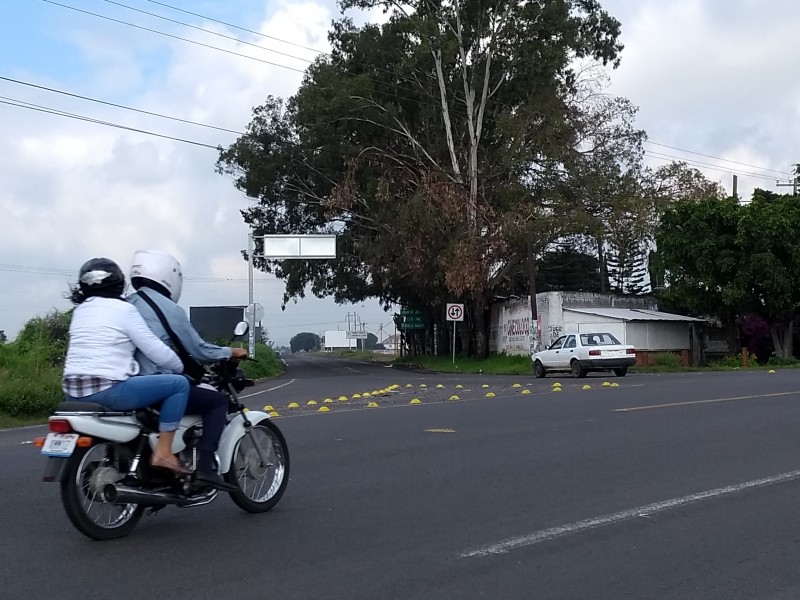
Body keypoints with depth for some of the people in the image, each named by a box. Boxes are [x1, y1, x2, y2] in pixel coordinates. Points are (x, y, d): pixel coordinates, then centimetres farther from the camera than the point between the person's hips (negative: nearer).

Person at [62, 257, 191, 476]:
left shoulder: (80, 310, 16)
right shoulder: (123, 309, -5)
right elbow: (156, 351, -7)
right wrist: (181, 367, 11)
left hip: (74, 391, 8)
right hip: (107, 389, -8)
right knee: (180, 383, -4)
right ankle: (163, 453, -8)